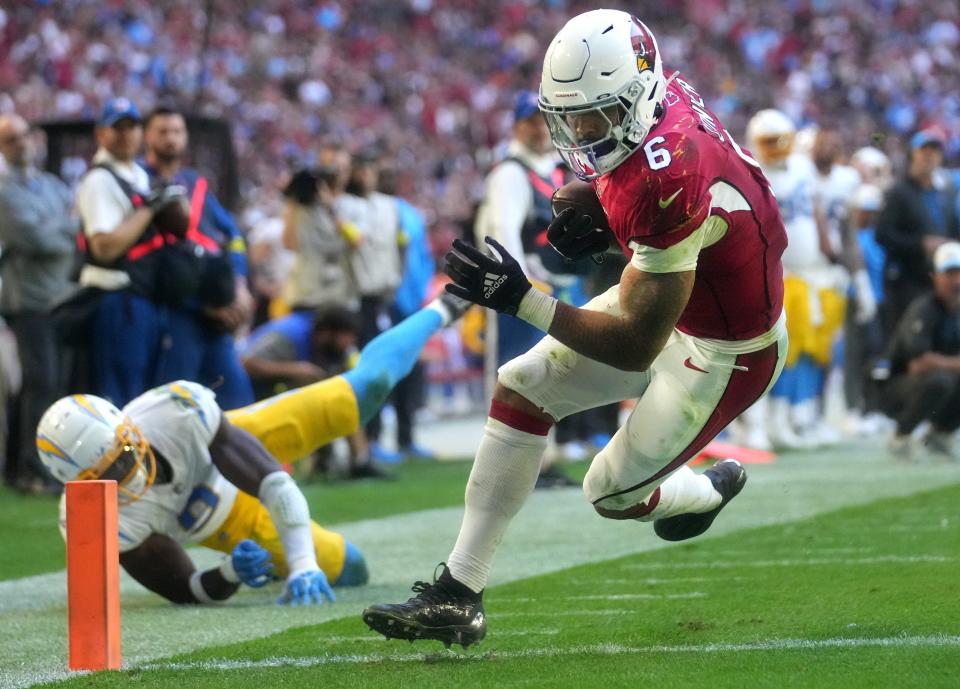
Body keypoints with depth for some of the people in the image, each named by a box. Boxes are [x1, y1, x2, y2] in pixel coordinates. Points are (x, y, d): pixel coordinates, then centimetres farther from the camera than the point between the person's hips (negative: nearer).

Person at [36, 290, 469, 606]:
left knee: (369, 385, 0)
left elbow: (271, 480, -38)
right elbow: (186, 592, -31)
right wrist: (231, 574, -53)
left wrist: (302, 565, -45)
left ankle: (440, 312, 33)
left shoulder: (177, 410, -44)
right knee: (348, 570, 4)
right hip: (221, 520, 0)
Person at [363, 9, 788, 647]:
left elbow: (636, 345, -30)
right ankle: (458, 593, 5)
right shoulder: (662, 93, -13)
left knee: (614, 492, 5)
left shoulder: (666, 178, -38)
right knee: (520, 389, 2)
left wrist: (523, 300, -33)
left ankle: (707, 492, 41)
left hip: (724, 351, -9)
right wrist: (599, 228, -9)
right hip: (674, 299, 9)